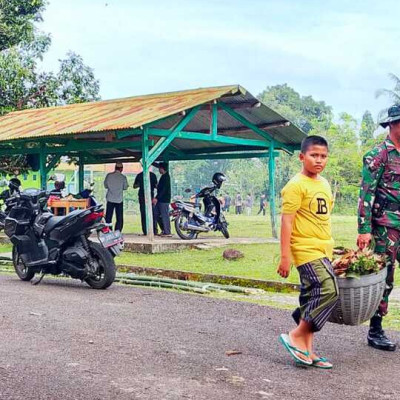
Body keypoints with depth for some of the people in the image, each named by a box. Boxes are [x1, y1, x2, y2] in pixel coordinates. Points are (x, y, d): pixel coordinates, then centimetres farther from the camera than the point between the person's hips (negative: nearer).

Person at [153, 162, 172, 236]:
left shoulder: (166, 177, -14)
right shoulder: (164, 176, 14)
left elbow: (164, 189, -20)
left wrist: (157, 198, -21)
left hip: (164, 200, -10)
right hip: (160, 199, 10)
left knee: (164, 215, -6)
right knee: (155, 214, 10)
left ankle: (167, 232, -2)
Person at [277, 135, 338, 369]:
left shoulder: (324, 184, 14)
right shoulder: (296, 185, -12)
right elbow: (286, 221, -15)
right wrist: (285, 256, -18)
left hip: (323, 251, 8)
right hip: (306, 250, -8)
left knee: (313, 299, 9)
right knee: (329, 291, -18)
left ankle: (306, 350, 16)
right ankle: (296, 337, -5)